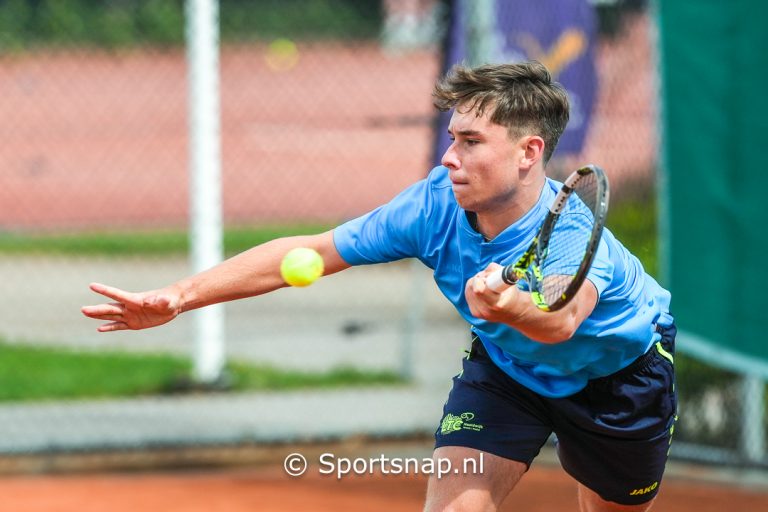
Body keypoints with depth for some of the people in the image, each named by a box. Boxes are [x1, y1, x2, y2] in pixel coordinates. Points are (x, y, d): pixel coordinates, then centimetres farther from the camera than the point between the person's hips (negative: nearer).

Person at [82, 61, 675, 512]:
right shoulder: (437, 204, -26)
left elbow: (563, 319, -64)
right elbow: (309, 251, -19)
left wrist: (512, 308, -88)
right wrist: (180, 296, -25)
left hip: (619, 371, -3)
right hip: (505, 367, 3)